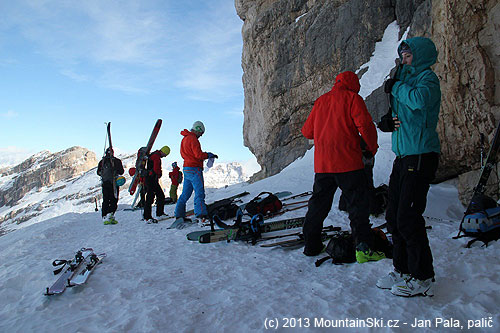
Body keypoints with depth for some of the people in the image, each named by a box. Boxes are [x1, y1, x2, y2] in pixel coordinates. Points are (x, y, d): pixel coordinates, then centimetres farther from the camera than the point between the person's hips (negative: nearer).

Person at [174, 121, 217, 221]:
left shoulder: (184, 139, 18)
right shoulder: (193, 139, -12)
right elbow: (198, 155, -20)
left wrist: (204, 155, 12)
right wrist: (209, 155, -4)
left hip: (186, 169, 9)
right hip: (194, 169, -9)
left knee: (186, 193, 12)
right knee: (199, 192, -11)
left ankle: (179, 214, 15)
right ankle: (201, 214, -18)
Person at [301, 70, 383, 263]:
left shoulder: (321, 101, 16)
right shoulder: (352, 98, 1)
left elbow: (307, 131, 18)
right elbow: (365, 125, -11)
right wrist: (372, 148, 4)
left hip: (322, 164, 5)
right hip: (348, 162, -5)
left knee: (318, 204, 13)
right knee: (358, 204, 1)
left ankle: (311, 245, 19)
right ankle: (364, 248, -3)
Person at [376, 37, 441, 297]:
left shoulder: (428, 78, -5)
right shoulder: (405, 78, 21)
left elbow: (419, 100, -27)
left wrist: (395, 87, -9)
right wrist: (387, 121, -1)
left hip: (420, 156, -9)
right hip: (403, 156, 9)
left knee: (408, 217, -8)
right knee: (394, 216, 9)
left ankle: (422, 279, 7)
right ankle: (402, 270, 23)